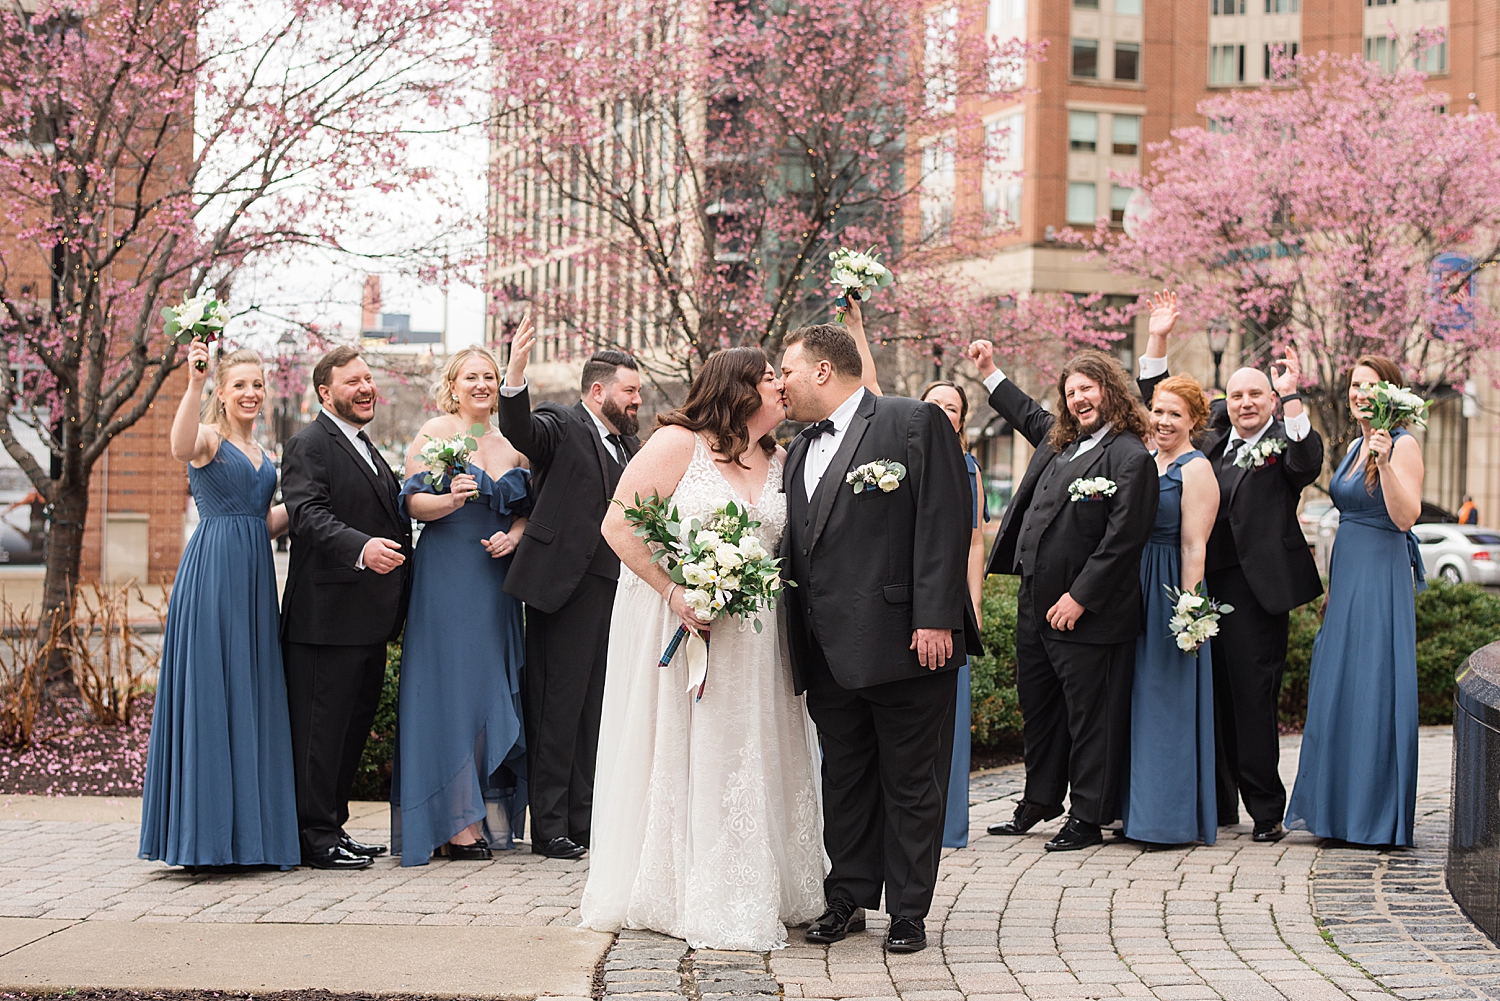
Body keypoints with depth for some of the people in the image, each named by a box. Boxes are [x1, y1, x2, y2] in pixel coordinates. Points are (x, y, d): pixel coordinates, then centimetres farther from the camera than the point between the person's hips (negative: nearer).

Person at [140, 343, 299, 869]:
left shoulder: (261, 455, 19)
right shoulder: (209, 439, -3)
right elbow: (180, 448, -29)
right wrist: (195, 384, -41)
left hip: (254, 579, 8)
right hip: (211, 573, -8)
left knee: (252, 694, 8)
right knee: (210, 691, -6)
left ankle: (250, 826, 13)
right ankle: (209, 827, -2)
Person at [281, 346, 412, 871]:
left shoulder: (368, 450, 21)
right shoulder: (309, 444, -8)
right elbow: (310, 515, -22)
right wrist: (362, 548, -38)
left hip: (370, 618, 9)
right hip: (327, 615, -9)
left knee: (356, 723, 14)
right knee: (322, 725, -4)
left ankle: (333, 826, 23)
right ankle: (316, 836, 1)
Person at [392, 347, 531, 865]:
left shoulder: (510, 445, 15)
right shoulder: (432, 434, -1)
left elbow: (524, 510, 16)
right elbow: (414, 503, -6)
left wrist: (514, 536, -4)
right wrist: (451, 500, -25)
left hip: (497, 577, 6)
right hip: (445, 575, -5)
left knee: (492, 686, 5)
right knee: (449, 687, -7)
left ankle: (489, 814, 10)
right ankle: (455, 825, -7)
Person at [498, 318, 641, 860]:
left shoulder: (631, 445, 18)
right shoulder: (561, 425, -4)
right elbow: (520, 431, -25)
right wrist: (515, 377, -42)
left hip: (614, 589, 7)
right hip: (566, 587, -7)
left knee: (597, 708, 10)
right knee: (558, 706, -3)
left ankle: (585, 819, 17)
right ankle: (549, 825, 3)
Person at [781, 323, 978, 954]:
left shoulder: (915, 423, -5)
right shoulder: (800, 452, 17)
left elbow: (944, 524, -12)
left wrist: (934, 619, -18)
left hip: (906, 642, -7)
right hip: (829, 653, 7)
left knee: (911, 784, 3)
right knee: (844, 780, 14)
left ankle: (908, 912, 12)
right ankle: (848, 898, 25)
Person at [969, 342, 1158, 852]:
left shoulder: (1129, 457, -14)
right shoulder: (1058, 439, 12)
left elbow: (1123, 540, -19)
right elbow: (1028, 414, 37)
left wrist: (1079, 597, -19)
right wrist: (989, 371, 39)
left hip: (1084, 611, -9)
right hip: (1035, 603, 9)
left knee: (1089, 714, 0)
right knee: (1037, 705, 18)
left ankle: (1088, 817, 8)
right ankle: (1040, 799, 32)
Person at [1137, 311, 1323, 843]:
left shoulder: (1283, 442, 3)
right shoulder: (1210, 438, 16)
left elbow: (1308, 461, -19)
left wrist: (1291, 398, -22)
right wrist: (1158, 339, 14)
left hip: (1256, 586, -5)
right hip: (1205, 581, 5)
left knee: (1253, 694, -5)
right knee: (1211, 694, 7)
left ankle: (1266, 811, 3)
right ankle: (1217, 803, 15)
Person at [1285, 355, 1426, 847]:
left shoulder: (1403, 445, -9)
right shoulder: (1356, 447, 16)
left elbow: (1405, 516, -20)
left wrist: (1386, 464, -32)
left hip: (1382, 577, -9)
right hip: (1346, 572, 9)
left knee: (1373, 689, -5)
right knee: (1335, 689, 11)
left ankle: (1377, 811, 3)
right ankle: (1335, 807, 19)